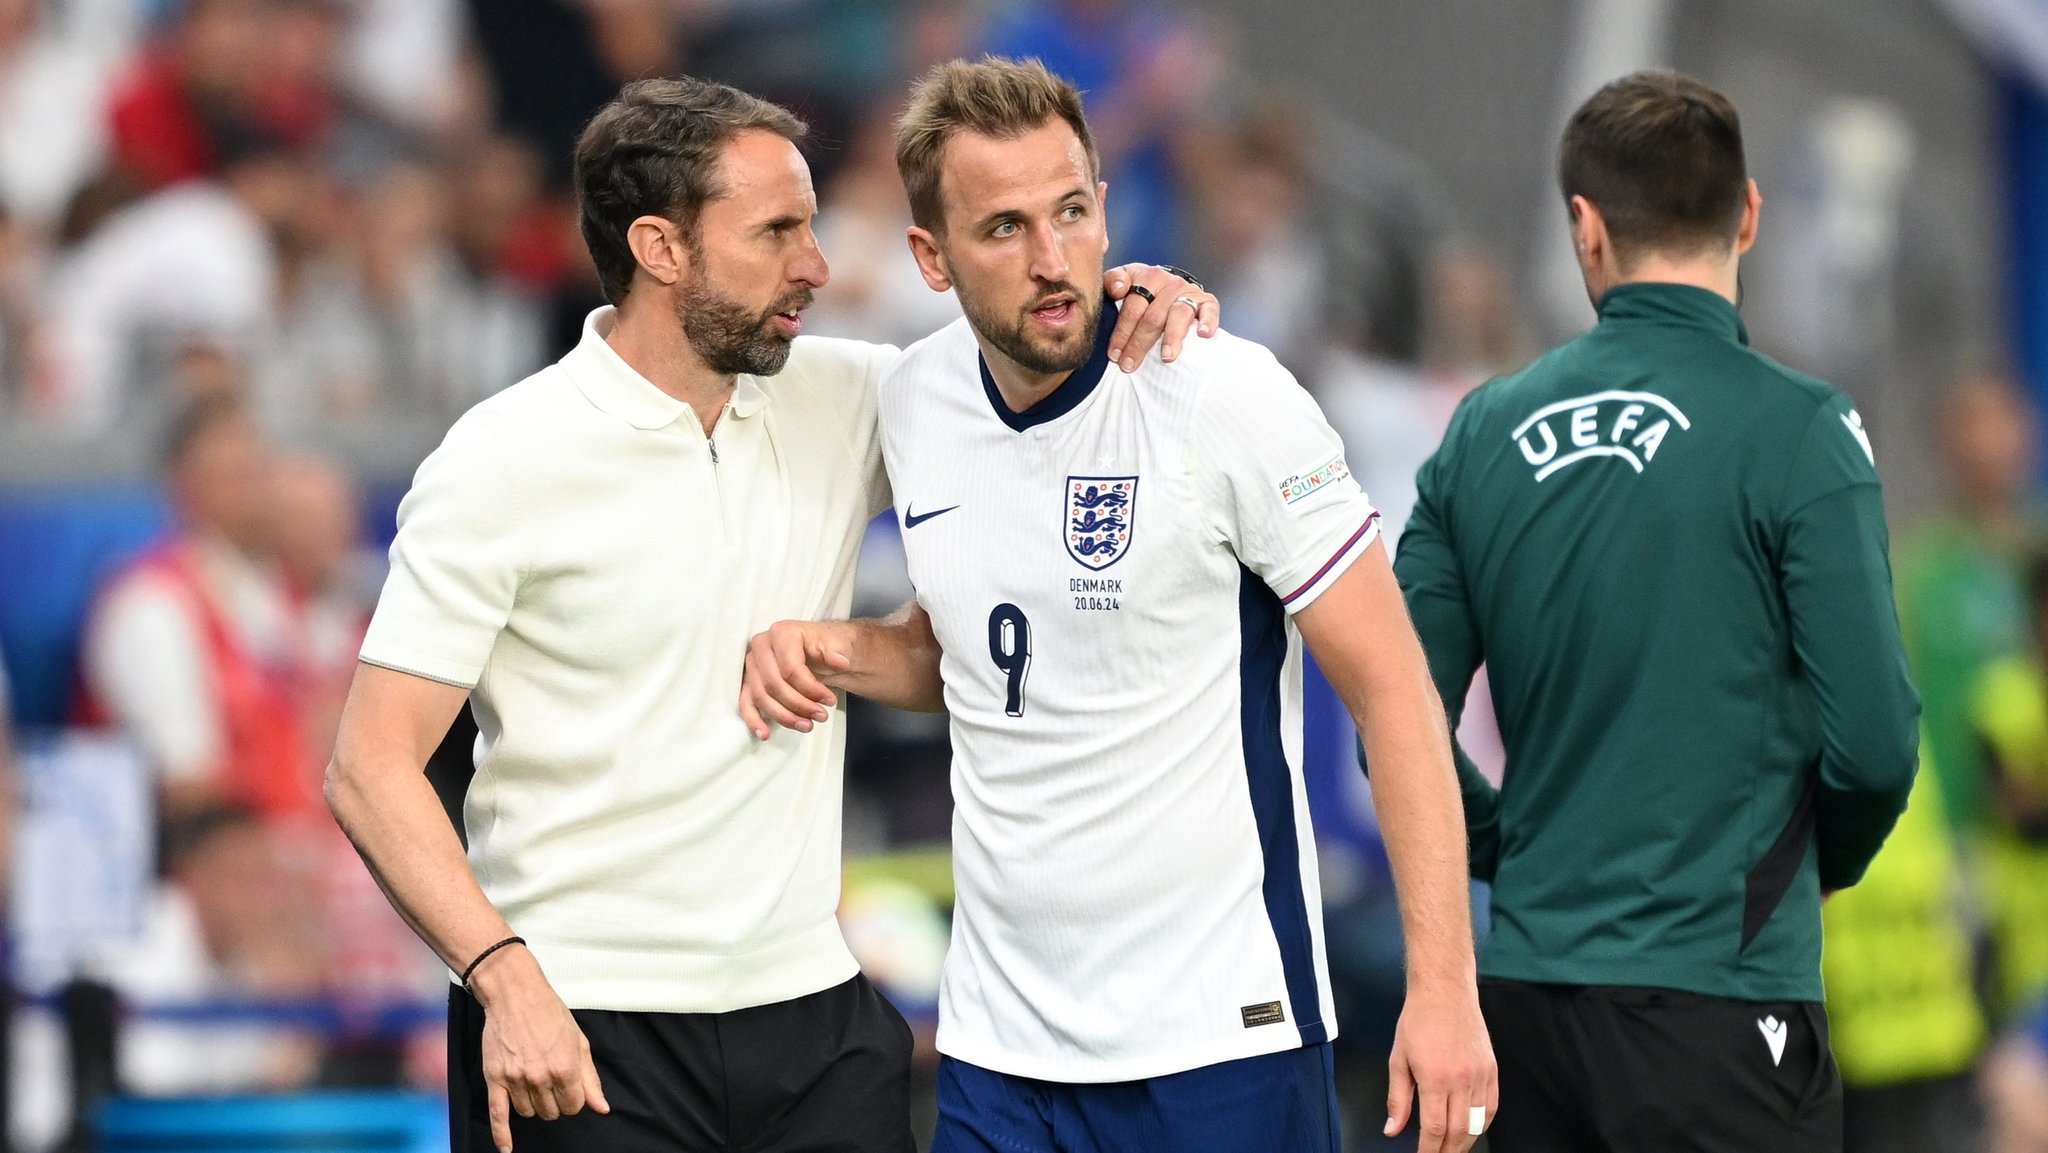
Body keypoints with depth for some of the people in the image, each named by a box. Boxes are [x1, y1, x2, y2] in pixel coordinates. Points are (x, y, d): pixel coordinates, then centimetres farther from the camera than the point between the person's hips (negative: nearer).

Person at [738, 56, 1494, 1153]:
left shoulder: (1225, 395, -12)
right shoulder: (913, 401, 5)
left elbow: (1392, 689, -11)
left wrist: (1442, 990, -17)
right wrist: (835, 649, 1)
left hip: (1221, 1035, -5)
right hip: (998, 1047, 5)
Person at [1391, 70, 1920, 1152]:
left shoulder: (1487, 430, 6)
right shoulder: (1800, 433, -9)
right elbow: (1873, 740, -10)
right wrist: (1821, 863, 10)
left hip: (1528, 980, 5)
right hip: (1719, 989, -5)